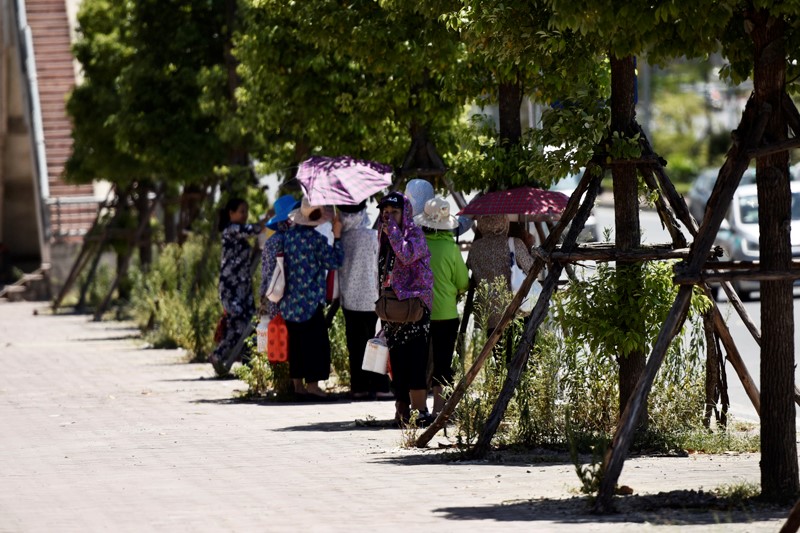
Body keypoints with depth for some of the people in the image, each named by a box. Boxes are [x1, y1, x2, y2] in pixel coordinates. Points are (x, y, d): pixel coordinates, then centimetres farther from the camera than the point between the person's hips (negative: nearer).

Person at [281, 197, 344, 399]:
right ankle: (312, 384, -1)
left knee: (296, 341, 11)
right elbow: (335, 261, -7)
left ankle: (297, 384, 15)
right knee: (315, 342, 1)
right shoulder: (316, 239, -13)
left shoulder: (289, 235, 5)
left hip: (290, 300, 6)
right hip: (310, 300, -6)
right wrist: (337, 236, -2)